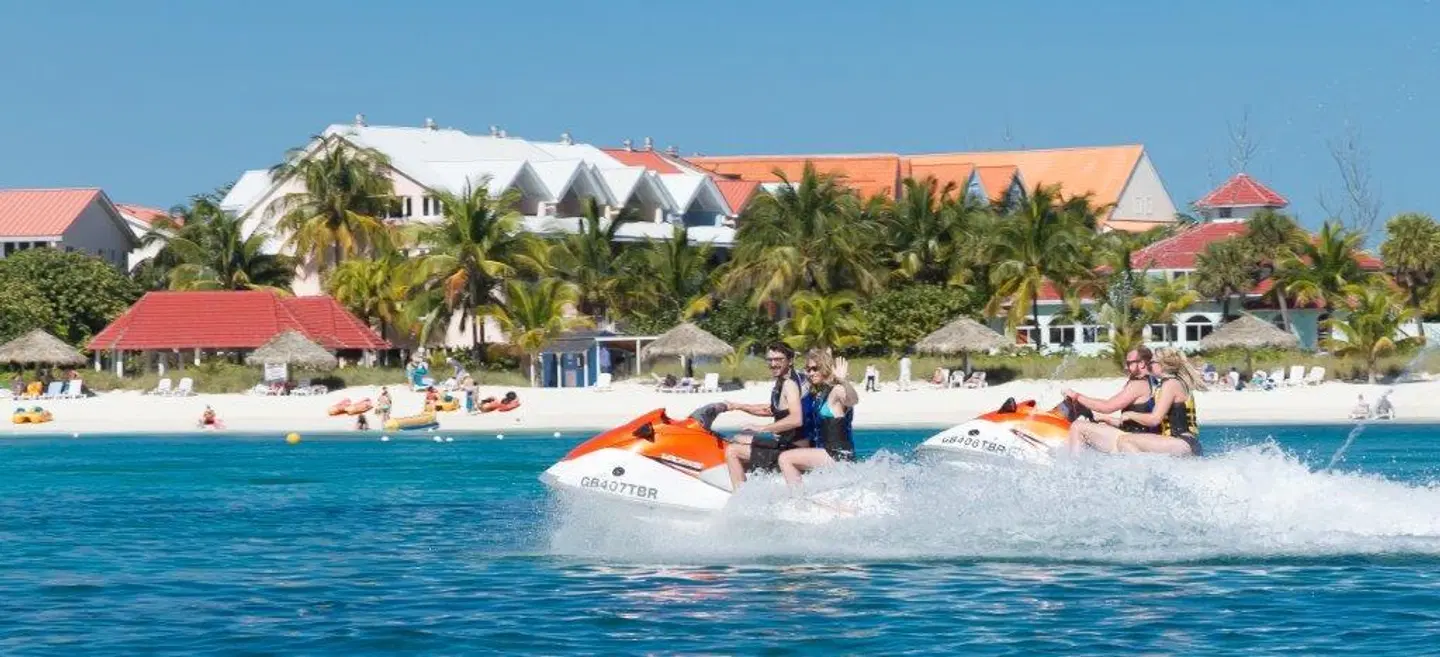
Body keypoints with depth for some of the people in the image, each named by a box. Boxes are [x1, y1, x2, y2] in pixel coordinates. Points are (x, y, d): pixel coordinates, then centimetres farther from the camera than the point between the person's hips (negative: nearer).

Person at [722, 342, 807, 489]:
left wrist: (761, 428, -27)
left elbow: (796, 419, -34)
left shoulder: (789, 384, -20)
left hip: (792, 448, -11)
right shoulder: (782, 381, 10)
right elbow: (772, 410, 26)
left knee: (732, 451, -10)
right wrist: (739, 406, 18)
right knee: (738, 439, 26)